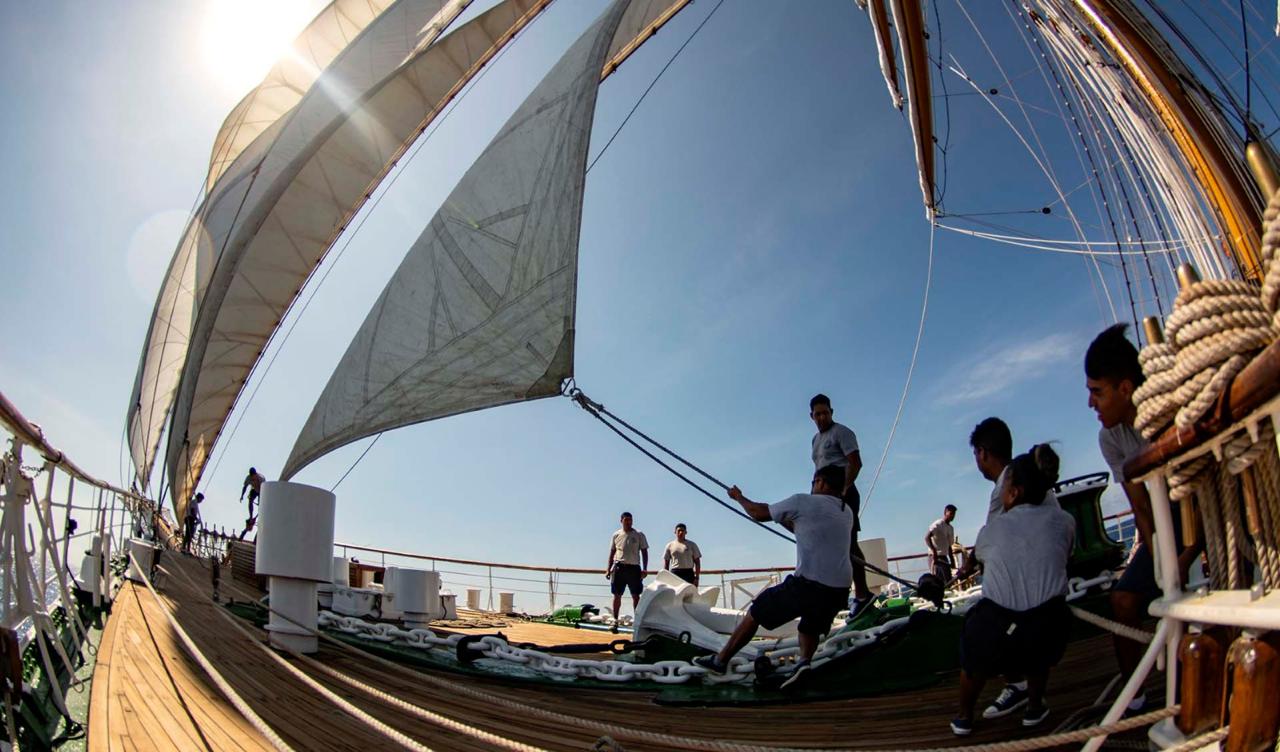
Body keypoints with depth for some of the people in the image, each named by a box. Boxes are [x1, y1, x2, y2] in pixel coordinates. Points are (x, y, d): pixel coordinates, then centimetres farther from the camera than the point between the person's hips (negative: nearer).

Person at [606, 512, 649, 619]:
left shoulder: (639, 535, 2)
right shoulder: (616, 535, 7)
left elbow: (644, 552, 2)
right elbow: (612, 552, 11)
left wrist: (644, 569, -6)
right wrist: (608, 569, 4)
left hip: (634, 567, -1)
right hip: (619, 567, 1)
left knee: (635, 595, 3)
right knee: (617, 595, 4)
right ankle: (615, 619, 11)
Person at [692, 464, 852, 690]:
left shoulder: (803, 502, -3)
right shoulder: (847, 512, 17)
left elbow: (759, 514, 7)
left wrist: (739, 497, 24)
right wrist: (783, 518, 36)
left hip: (808, 584, -6)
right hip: (840, 591, 6)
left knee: (756, 612, 10)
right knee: (811, 626, 30)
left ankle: (720, 660, 17)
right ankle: (804, 660, 1)